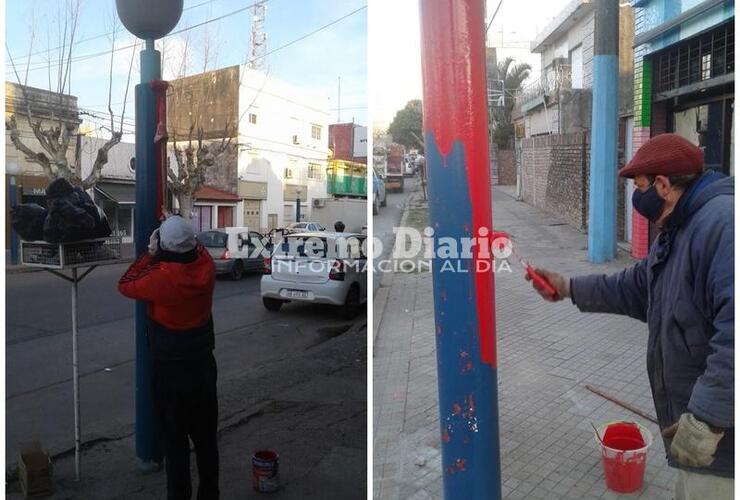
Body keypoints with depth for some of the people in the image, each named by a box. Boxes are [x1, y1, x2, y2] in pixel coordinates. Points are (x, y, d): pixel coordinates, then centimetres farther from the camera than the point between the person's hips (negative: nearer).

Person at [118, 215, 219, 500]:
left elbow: (125, 285, -4)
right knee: (206, 436, 17)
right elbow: (198, 250, 14)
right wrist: (178, 226, 15)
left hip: (170, 370, -5)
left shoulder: (160, 278, -24)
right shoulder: (207, 267, -11)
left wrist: (150, 254, -4)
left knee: (175, 439, 9)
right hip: (204, 364, 5)